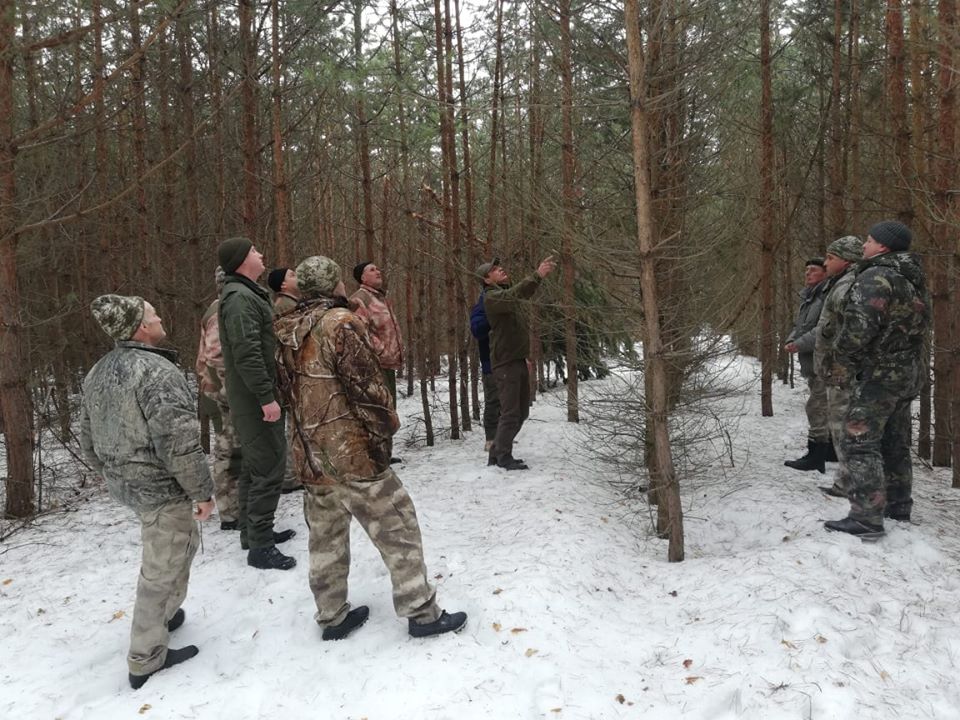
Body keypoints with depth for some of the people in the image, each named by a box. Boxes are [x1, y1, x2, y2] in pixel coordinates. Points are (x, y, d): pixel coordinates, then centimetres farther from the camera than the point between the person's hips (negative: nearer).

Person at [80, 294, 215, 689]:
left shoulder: (97, 372, 7)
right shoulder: (157, 371, -22)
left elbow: (89, 439, 16)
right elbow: (180, 443, -26)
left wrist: (113, 475, 27)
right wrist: (202, 491, -16)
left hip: (124, 483, 9)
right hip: (161, 487, -9)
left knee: (184, 543, 28)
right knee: (161, 571, 6)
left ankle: (164, 615, 42)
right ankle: (146, 660, 19)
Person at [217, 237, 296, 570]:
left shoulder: (245, 294, 17)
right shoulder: (240, 297, -16)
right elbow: (246, 353, -25)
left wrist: (266, 393, 21)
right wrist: (267, 397, -26)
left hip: (249, 396, 11)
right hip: (255, 397, -11)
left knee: (254, 464, 18)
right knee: (269, 466, -8)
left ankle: (252, 531, 29)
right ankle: (260, 546, -2)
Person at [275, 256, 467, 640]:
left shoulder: (287, 332, 8)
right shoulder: (341, 322, -15)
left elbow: (290, 389, 15)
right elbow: (365, 382, -18)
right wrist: (387, 422, -6)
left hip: (309, 455, 8)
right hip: (353, 452, -8)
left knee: (325, 537, 17)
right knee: (397, 528, 3)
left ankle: (332, 617, 28)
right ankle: (421, 612, 10)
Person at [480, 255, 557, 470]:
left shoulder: (511, 293, 16)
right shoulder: (491, 297, -12)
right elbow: (515, 295, -33)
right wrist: (537, 275, -41)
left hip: (519, 360, 9)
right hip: (505, 363, -9)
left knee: (522, 411, 14)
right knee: (510, 412, -4)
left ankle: (497, 452, 25)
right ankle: (503, 457, 10)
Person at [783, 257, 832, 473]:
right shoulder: (807, 298, 18)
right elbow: (799, 325, 22)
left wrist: (801, 344, -21)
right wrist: (791, 340, 2)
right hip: (811, 363, 10)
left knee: (817, 407, -10)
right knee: (825, 409, 18)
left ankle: (815, 457, -7)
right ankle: (832, 448, 30)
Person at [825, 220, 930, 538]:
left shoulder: (876, 277, -16)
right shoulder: (913, 279, 15)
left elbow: (859, 325, -26)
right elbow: (918, 326, 20)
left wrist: (843, 354, -9)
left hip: (879, 373, -10)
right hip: (909, 372, 10)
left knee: (860, 442, -8)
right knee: (895, 443, 18)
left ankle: (867, 517, -10)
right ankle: (899, 508, 29)